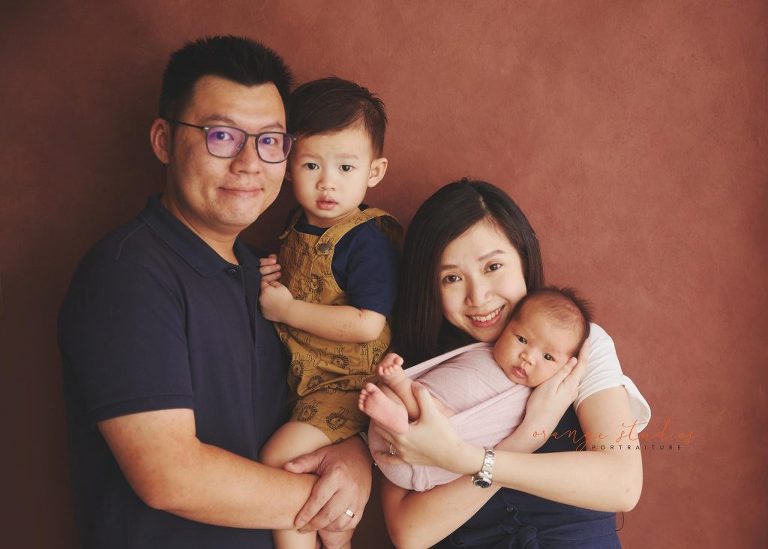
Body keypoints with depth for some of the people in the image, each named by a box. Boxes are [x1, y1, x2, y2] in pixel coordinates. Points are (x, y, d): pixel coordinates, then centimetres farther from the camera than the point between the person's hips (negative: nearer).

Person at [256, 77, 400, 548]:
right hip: (299, 376, 9)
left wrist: (286, 308, -20)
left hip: (347, 383, -9)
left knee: (281, 457, -20)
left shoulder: (367, 240, -20)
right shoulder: (299, 228, 5)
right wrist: (269, 280, 0)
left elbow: (367, 325, -28)